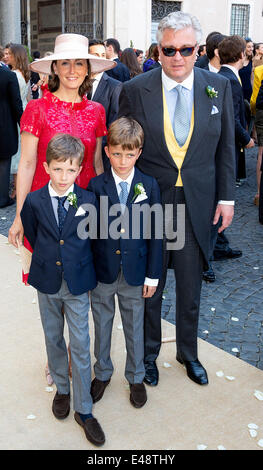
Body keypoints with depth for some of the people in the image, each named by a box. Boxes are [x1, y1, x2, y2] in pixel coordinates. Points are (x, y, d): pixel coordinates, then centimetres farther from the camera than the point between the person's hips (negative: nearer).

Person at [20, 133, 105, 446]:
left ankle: (84, 409, 17)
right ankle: (62, 389, 40)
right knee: (53, 339, 17)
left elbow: (93, 239, 3)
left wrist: (85, 271, 6)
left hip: (78, 284, -1)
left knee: (80, 345, 3)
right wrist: (48, 261, 11)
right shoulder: (34, 201, -7)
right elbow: (33, 236, 8)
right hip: (47, 282, 2)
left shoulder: (88, 201, -9)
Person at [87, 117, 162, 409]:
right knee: (102, 324, 16)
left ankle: (136, 377, 35)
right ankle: (102, 373, 38)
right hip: (102, 272, 0)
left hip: (135, 273, 0)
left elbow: (154, 234, -2)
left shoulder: (149, 186, -5)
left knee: (134, 327, 15)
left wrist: (153, 275, -2)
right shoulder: (96, 186, -6)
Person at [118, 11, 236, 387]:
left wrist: (226, 197, 2)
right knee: (149, 288, 13)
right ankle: (149, 353, 36)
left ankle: (188, 353, 39)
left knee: (190, 289, 15)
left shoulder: (219, 87, -1)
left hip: (197, 204, 2)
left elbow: (226, 147, 5)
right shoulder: (134, 90, -6)